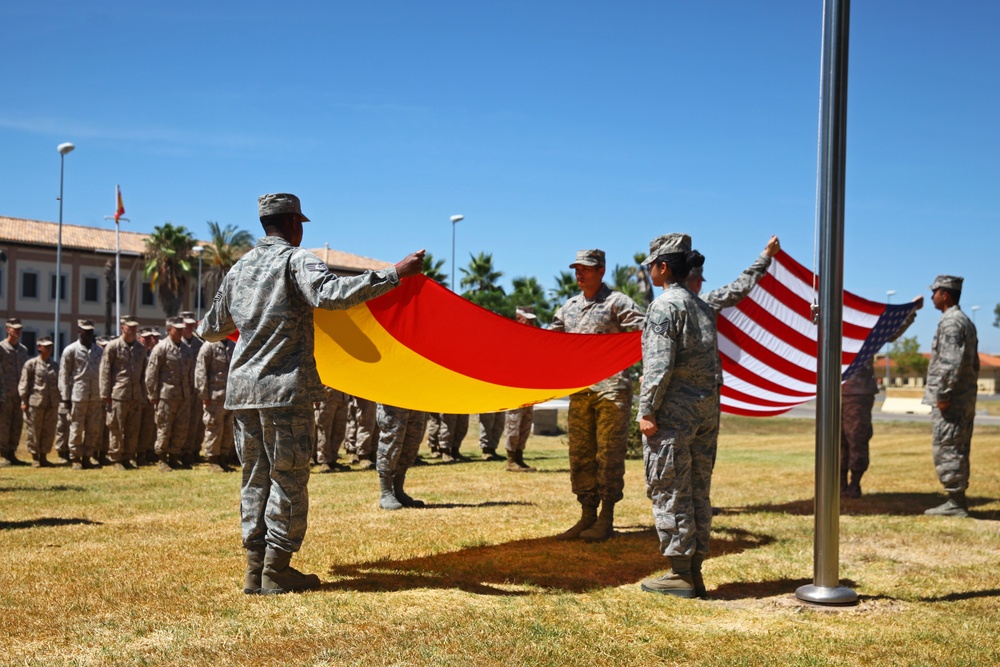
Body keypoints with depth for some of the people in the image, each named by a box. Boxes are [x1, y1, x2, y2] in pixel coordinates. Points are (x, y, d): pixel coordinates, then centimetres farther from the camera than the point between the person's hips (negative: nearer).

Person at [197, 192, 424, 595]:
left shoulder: (239, 269, 16)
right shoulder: (296, 259, -5)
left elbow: (211, 329, 25)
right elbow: (330, 294, -26)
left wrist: (205, 328, 51)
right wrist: (395, 274, -26)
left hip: (242, 389, 7)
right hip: (286, 388, -7)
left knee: (256, 477, 11)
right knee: (288, 479, 1)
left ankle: (255, 570, 13)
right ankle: (276, 572, 4)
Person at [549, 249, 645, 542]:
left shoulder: (617, 302, -3)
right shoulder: (569, 306, 16)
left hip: (611, 389, -6)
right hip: (579, 390, 7)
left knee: (609, 454, -3)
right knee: (580, 454, 8)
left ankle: (606, 519, 4)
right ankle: (587, 515, 16)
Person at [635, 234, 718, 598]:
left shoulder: (664, 305, -10)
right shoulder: (703, 307, 15)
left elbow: (660, 363, -17)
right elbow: (712, 361, 16)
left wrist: (647, 410, -15)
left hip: (673, 408, -8)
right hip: (707, 406, 8)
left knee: (669, 490, -2)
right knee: (698, 490, 10)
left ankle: (681, 574, 0)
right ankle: (694, 569, 15)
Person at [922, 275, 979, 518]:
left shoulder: (950, 322, -15)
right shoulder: (967, 322, 18)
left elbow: (951, 362, -23)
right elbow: (974, 363, 21)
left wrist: (943, 395, -21)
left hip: (950, 399, -10)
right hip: (966, 398, 10)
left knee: (946, 449, -7)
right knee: (958, 450, 13)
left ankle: (955, 503, -6)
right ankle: (958, 501, 17)